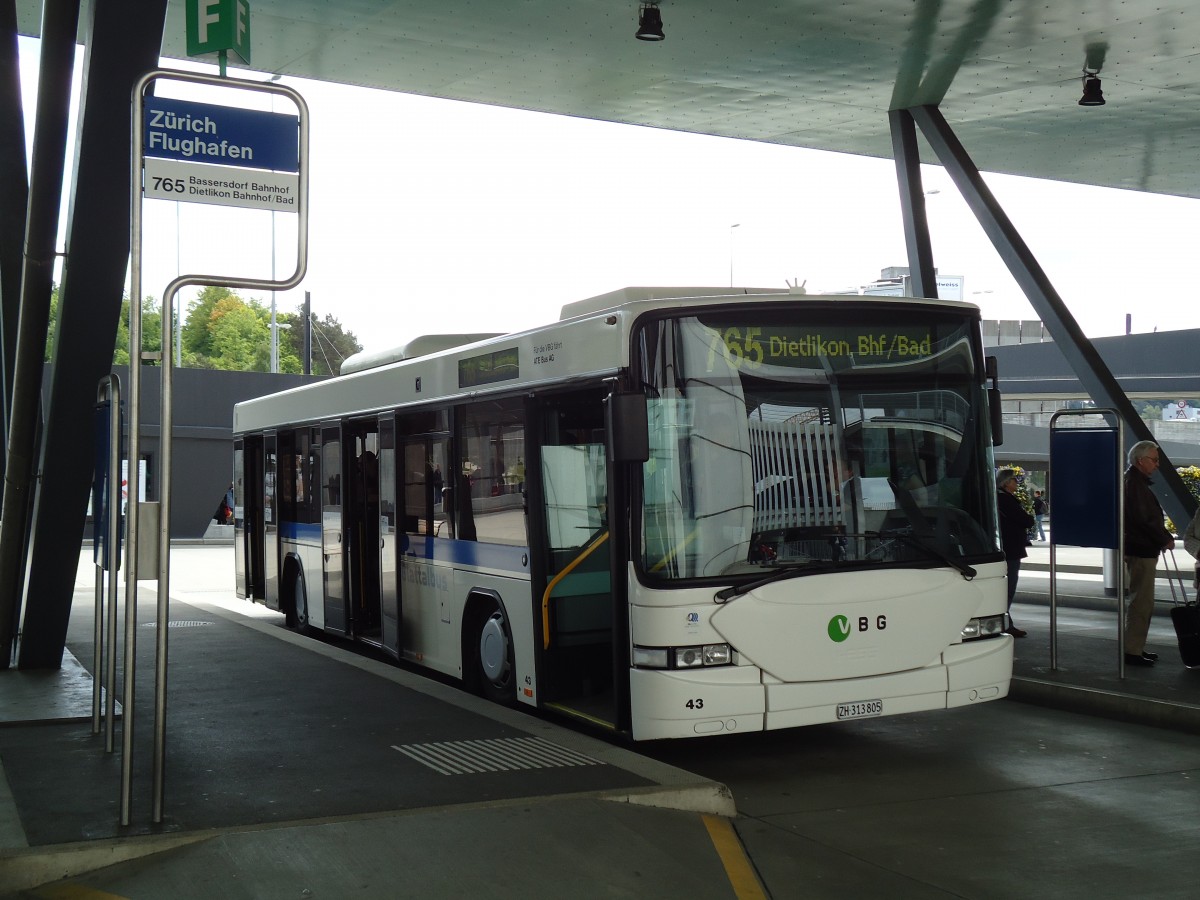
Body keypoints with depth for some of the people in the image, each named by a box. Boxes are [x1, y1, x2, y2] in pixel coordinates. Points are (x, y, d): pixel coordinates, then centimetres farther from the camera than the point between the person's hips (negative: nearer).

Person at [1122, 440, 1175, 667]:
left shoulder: (1137, 481, 17)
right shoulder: (1135, 483, -16)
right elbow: (1144, 519, -22)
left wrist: (1163, 538, 10)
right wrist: (1165, 539, -11)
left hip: (1142, 549, 11)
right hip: (1140, 550, -11)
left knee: (1142, 601, 16)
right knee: (1141, 602, -8)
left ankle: (1135, 648, 23)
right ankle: (1132, 651, -6)